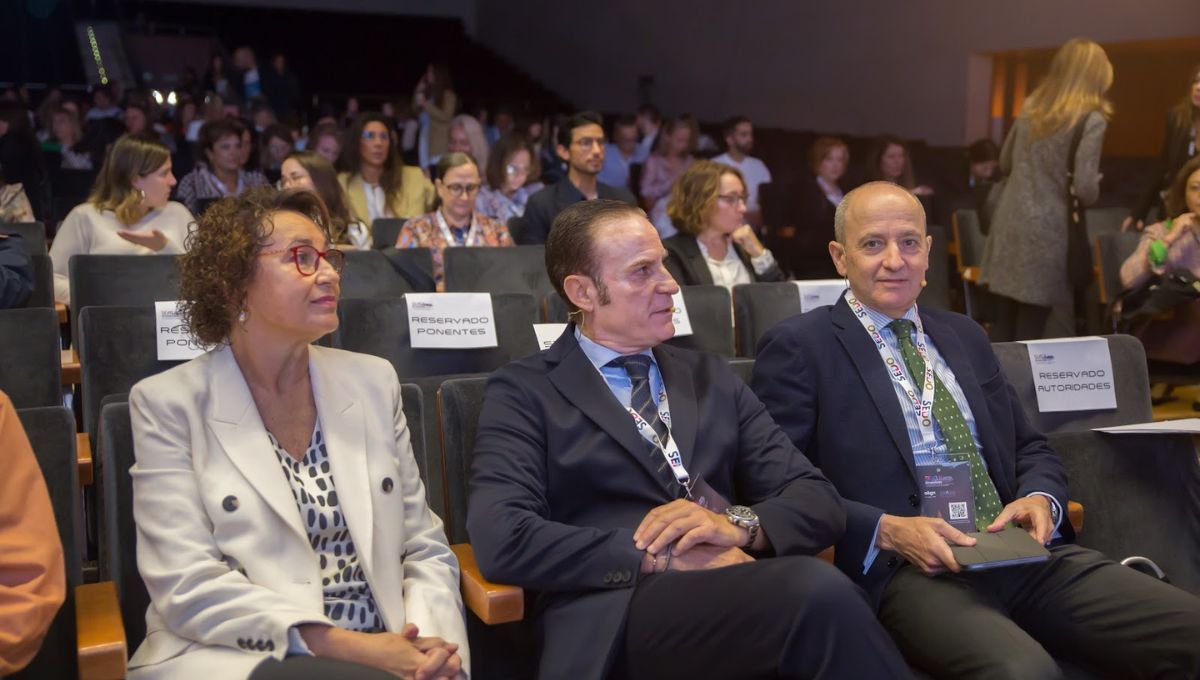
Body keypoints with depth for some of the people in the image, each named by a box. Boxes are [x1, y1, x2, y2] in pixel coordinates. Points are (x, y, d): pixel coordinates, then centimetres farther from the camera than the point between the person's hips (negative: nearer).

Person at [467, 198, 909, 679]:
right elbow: (501, 537, -9)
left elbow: (818, 500, 14)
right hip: (616, 613, -4)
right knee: (820, 593, -32)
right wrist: (664, 555, -13)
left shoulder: (712, 378, 20)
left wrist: (740, 524, -8)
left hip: (739, 595, 5)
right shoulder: (525, 392, 6)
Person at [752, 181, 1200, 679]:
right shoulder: (798, 347, 1)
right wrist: (886, 531, -18)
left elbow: (1030, 448, 24)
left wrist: (1040, 499, 1)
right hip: (902, 569, -6)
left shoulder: (965, 335, 21)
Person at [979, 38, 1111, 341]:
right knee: (1029, 333, 2)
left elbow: (1006, 163, 20)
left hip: (1010, 220, 6)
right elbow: (1085, 190, -14)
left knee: (1002, 326, 10)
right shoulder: (1090, 119, -9)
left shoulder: (1032, 105, 10)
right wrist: (1093, 187, 6)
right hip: (1047, 229, -6)